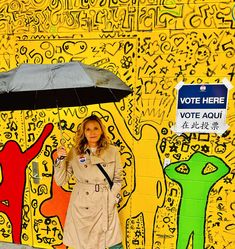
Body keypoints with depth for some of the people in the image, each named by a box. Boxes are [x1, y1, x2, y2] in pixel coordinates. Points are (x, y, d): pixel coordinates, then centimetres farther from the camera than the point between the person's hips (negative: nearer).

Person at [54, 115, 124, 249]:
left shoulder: (113, 151, 0)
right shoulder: (74, 153, 0)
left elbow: (117, 179, 7)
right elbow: (61, 181, 0)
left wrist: (112, 199, -4)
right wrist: (60, 159, -13)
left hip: (106, 206, 0)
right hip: (81, 207, 0)